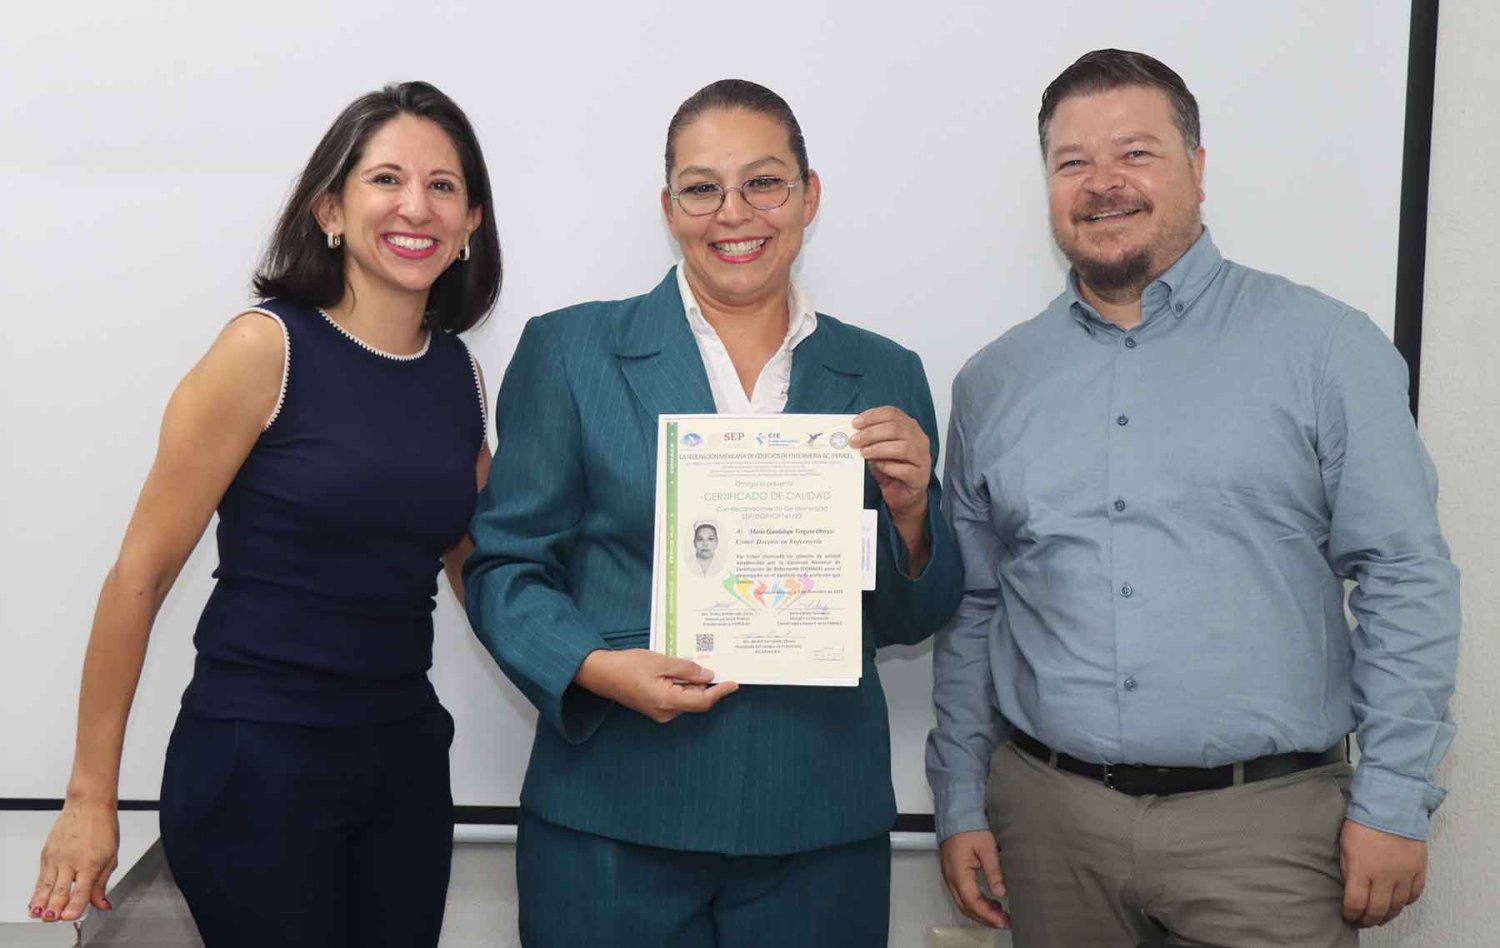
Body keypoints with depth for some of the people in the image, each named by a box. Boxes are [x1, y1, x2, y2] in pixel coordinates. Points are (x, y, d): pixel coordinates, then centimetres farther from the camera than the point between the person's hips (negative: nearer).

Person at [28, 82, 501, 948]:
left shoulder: (459, 371, 5)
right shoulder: (267, 348, -11)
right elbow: (141, 575, -10)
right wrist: (92, 798, -8)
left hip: (405, 751, 5)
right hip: (258, 755, -5)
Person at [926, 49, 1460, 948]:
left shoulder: (1322, 345, -2)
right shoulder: (994, 383, 7)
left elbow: (1407, 578, -3)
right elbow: (970, 609, 10)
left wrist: (1393, 802, -7)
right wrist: (960, 804, 8)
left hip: (1264, 819, -2)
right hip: (1051, 818, 3)